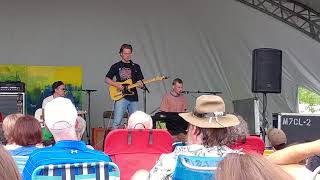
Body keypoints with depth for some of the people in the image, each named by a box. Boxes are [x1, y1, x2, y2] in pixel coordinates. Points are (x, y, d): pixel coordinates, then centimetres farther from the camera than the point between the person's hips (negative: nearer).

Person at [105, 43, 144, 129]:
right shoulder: (116, 66, 8)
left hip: (133, 97, 3)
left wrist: (141, 85, -10)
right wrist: (116, 85, -8)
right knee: (116, 122, -11)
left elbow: (140, 81, 14)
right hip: (121, 97, -3)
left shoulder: (136, 67, 15)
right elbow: (107, 79, 8)